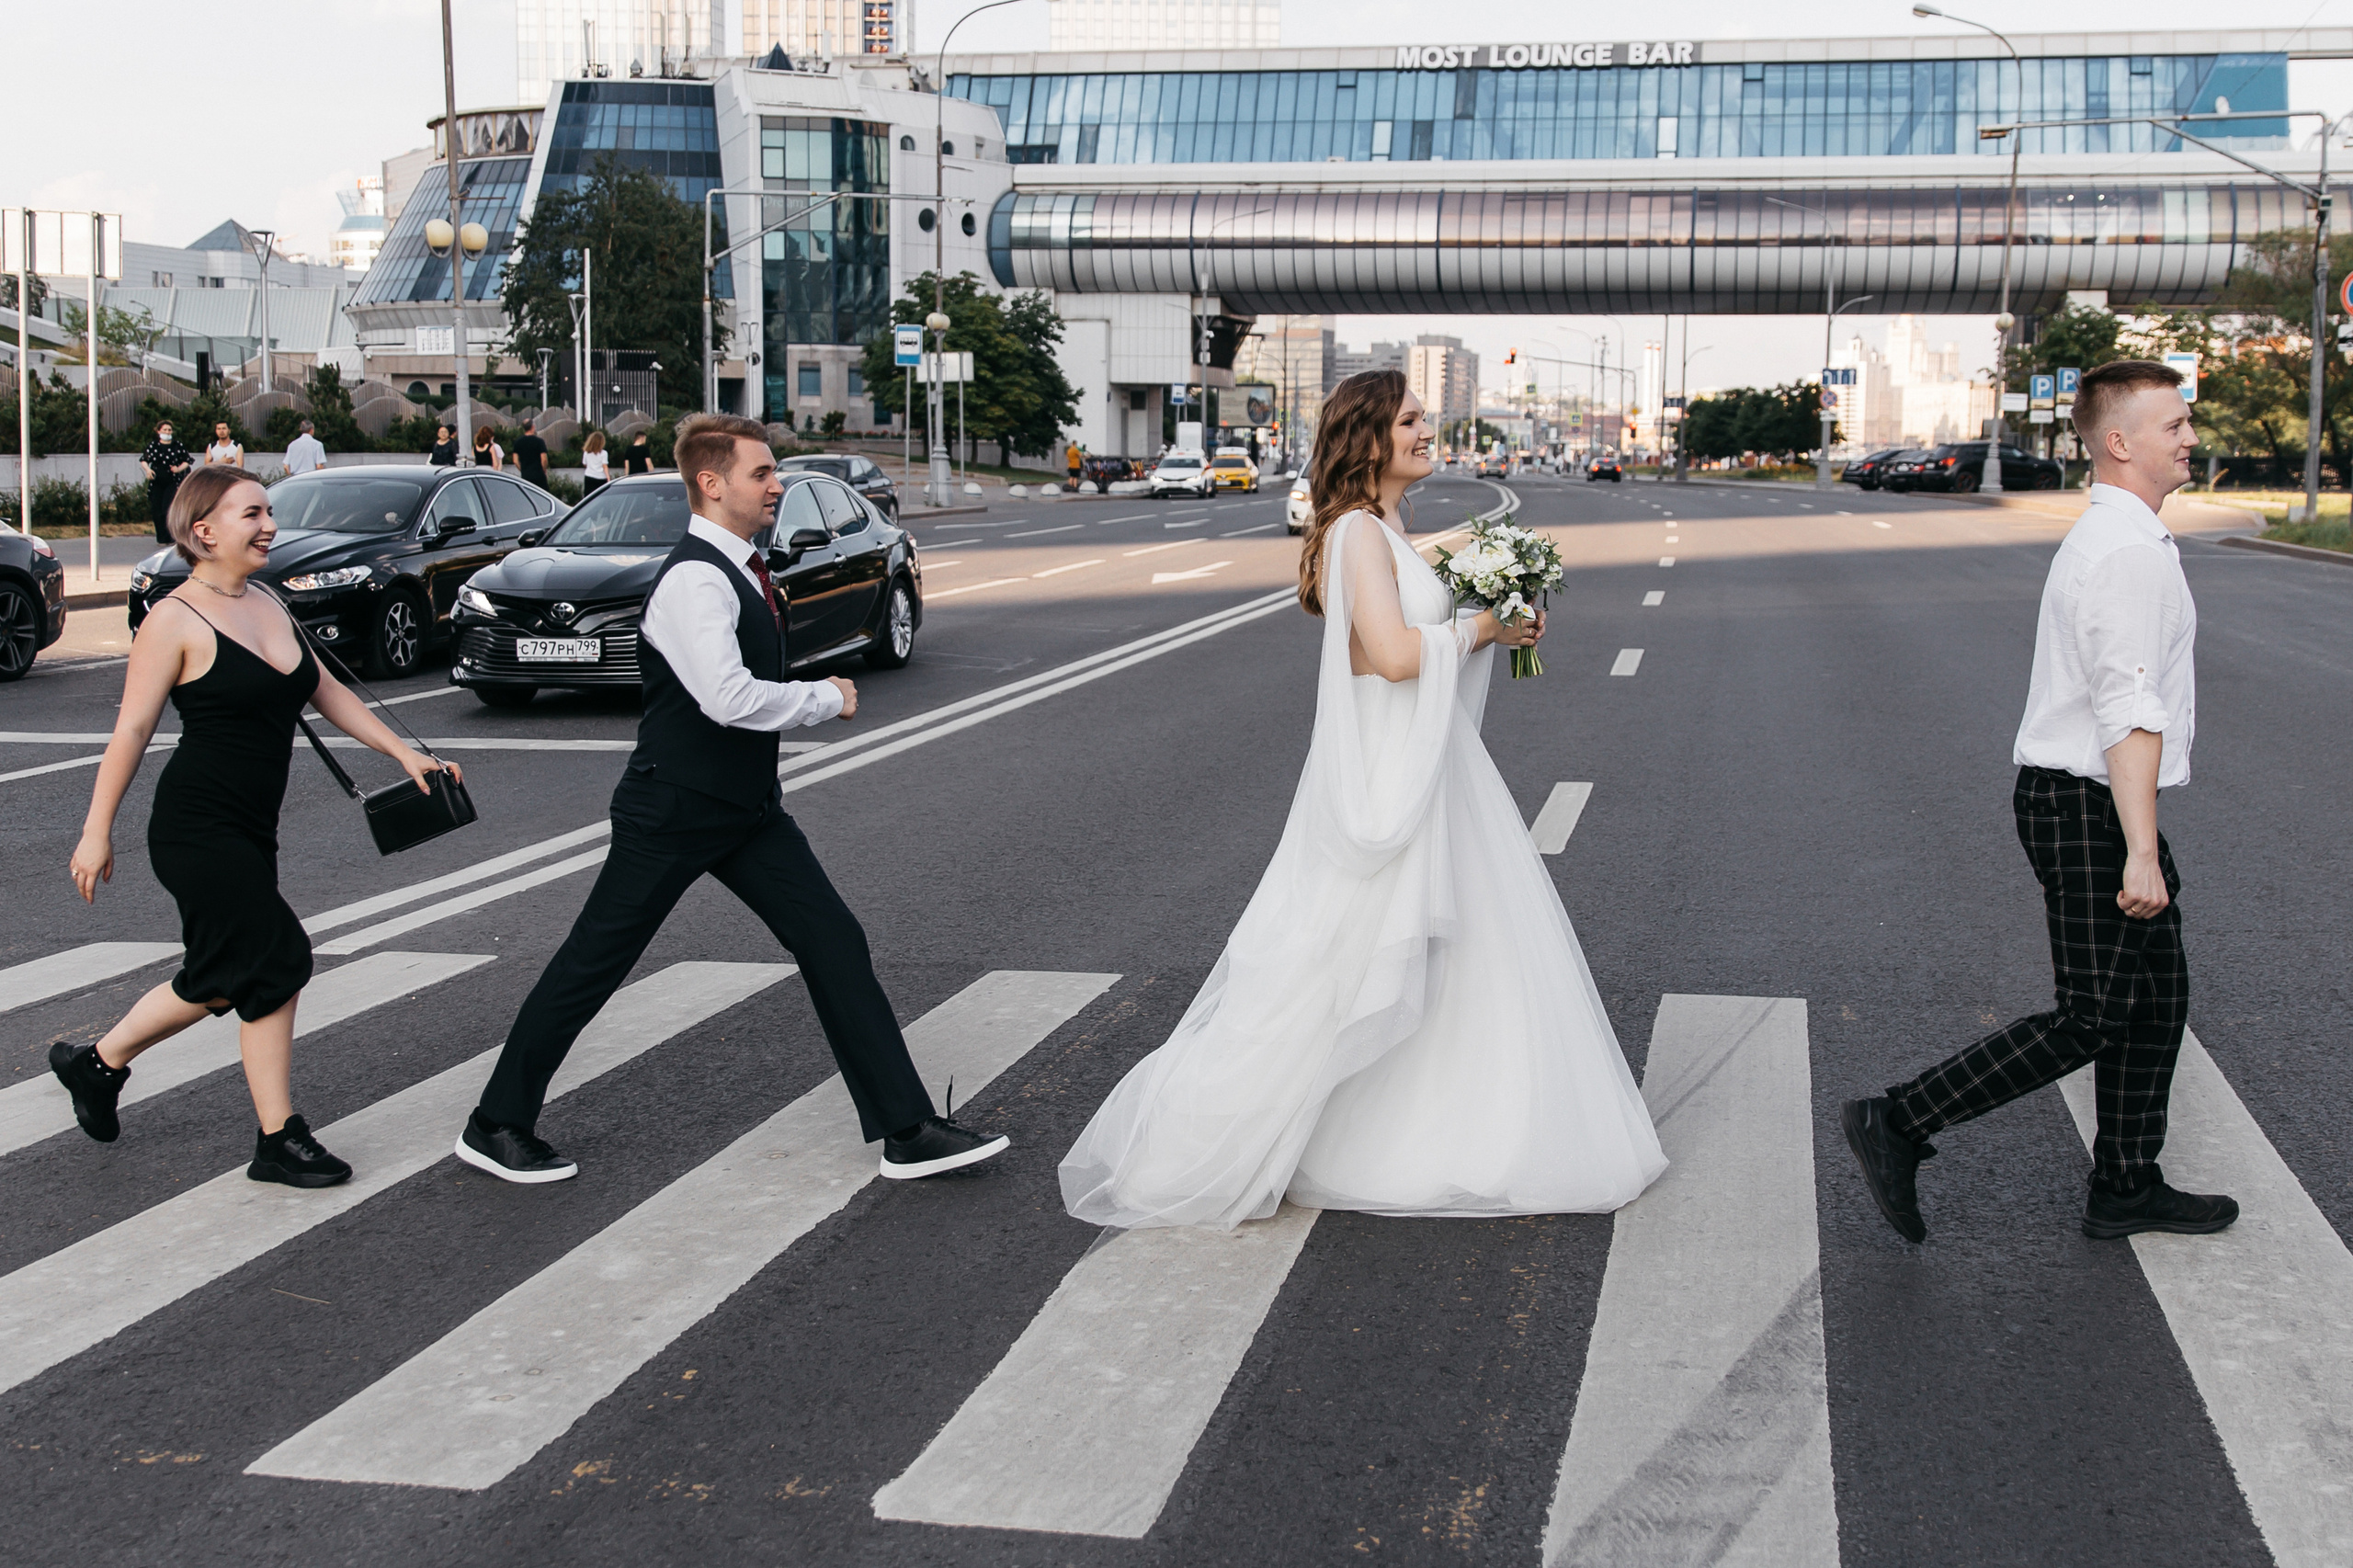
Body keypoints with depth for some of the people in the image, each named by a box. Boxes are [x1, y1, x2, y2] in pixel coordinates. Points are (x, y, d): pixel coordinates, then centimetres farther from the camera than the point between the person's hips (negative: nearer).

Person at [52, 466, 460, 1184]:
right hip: (196, 825, -8)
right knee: (277, 962, -9)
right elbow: (132, 729, -10)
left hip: (248, 831, 8)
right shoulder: (176, 620, -11)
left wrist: (404, 753, 14)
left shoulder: (267, 607, 13)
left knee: (220, 978, 10)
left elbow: (327, 693, 19)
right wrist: (97, 832, -10)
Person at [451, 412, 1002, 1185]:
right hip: (673, 810, -9)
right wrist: (828, 698, -19)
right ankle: (496, 1126, 20)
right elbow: (729, 698, -32)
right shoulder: (694, 579, -21)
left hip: (746, 804, 9)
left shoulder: (739, 567, 9)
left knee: (834, 943, 2)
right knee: (592, 966, 4)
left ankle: (906, 1131, 4)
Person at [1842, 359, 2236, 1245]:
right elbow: (2129, 713, -24)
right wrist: (2140, 851, -27)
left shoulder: (2101, 539, 16)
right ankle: (1899, 1125, -5)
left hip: (2081, 798, 11)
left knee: (2158, 996, 15)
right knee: (2092, 1018, -7)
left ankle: (2126, 1190, 24)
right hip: (2092, 807, -11)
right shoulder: (2128, 552, -18)